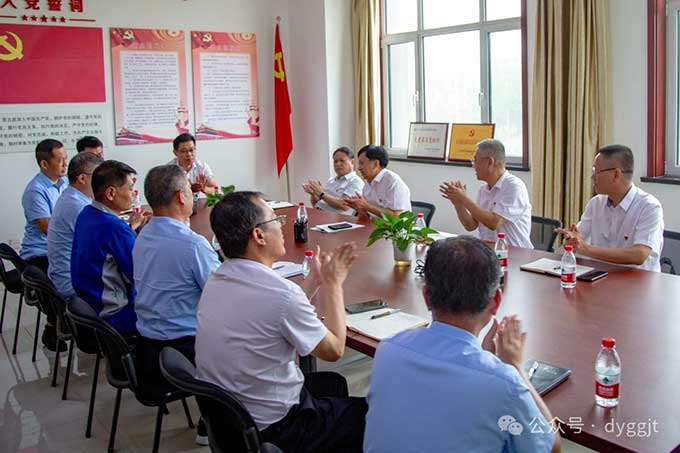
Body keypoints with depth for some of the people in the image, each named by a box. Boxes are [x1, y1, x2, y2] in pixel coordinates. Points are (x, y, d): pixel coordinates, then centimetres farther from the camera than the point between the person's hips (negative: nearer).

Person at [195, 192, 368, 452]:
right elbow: (334, 349, -12)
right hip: (271, 429, -8)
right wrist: (333, 282, -4)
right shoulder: (280, 292, -29)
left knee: (333, 383, 27)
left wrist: (316, 278, 13)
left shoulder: (217, 280, -5)